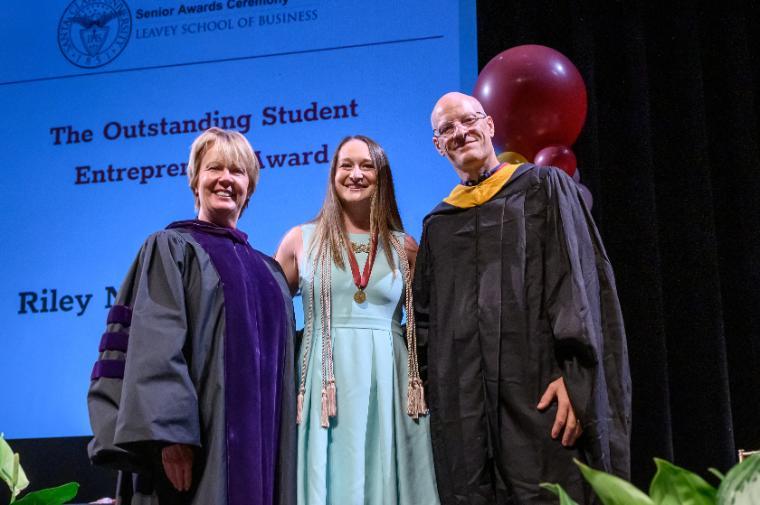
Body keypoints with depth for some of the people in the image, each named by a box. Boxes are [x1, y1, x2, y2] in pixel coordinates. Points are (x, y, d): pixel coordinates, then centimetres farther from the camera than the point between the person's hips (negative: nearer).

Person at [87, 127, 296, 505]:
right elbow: (156, 345, -11)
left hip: (261, 442, 6)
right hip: (199, 442, -5)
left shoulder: (268, 271, 19)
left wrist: (285, 446, 11)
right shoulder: (171, 248, 2)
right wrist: (171, 433, -23)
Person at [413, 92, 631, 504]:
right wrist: (426, 389, 6)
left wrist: (575, 376, -15)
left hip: (539, 386, -4)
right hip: (461, 400, 4)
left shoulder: (543, 187, 7)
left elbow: (578, 279, -4)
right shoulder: (438, 224, 19)